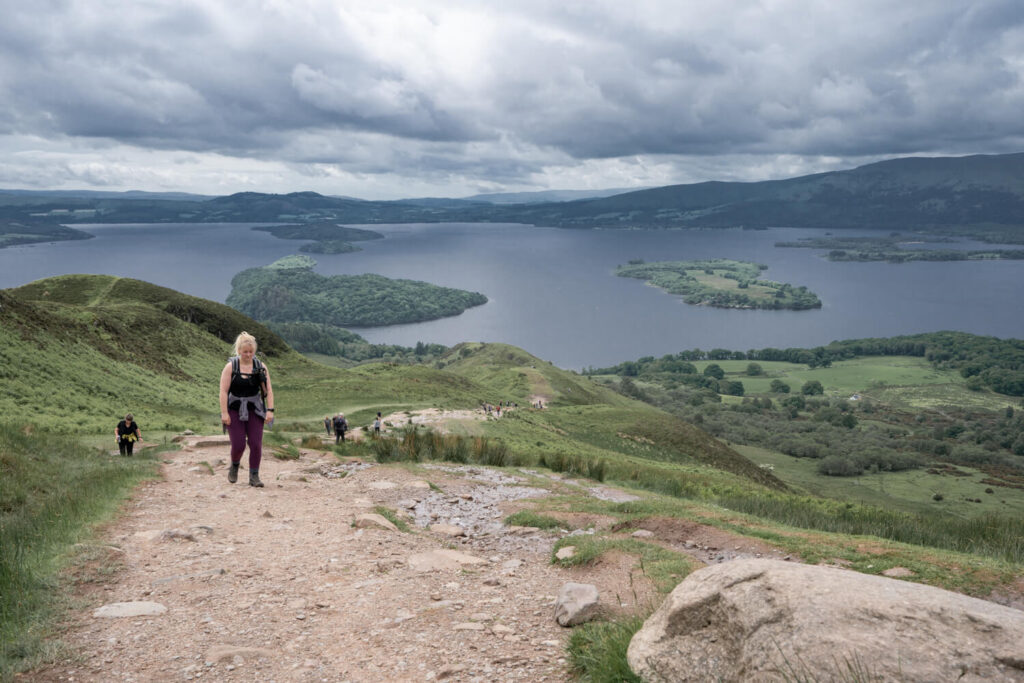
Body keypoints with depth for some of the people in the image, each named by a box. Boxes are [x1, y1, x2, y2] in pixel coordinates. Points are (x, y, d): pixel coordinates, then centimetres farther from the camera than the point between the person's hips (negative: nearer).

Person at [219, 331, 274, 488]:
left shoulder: (261, 367, 1)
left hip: (254, 410, 2)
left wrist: (270, 410, -8)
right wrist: (224, 413, -14)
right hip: (235, 410, -2)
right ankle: (234, 466, 26)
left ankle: (254, 476, 5)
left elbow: (268, 390, 1)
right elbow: (224, 391, -8)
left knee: (256, 444, -7)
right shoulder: (230, 367, -5)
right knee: (238, 444, -6)